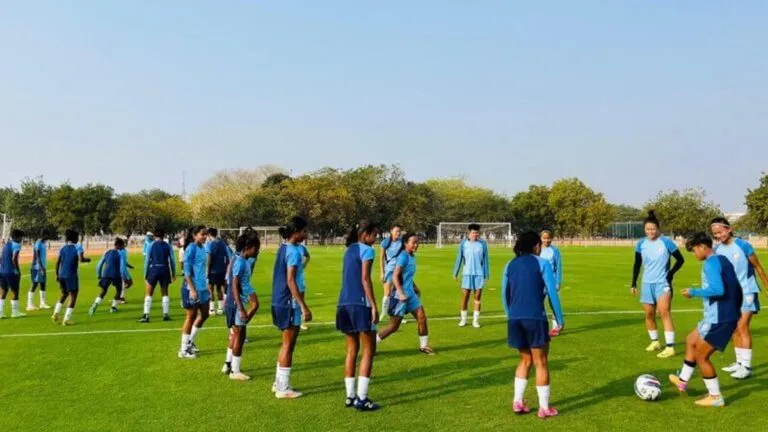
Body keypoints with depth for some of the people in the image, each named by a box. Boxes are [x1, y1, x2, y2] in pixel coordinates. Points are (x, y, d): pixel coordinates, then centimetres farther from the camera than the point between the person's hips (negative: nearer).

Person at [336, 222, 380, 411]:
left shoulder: (349, 250, 18)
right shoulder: (367, 250, -6)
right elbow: (365, 279, -14)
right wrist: (374, 305, -14)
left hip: (344, 303, 8)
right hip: (360, 304, -8)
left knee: (352, 350, 13)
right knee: (368, 350, -1)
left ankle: (350, 396, 15)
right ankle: (361, 398, -3)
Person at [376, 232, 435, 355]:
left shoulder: (412, 256, 8)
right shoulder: (403, 257, -18)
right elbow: (395, 277, -24)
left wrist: (415, 287, 22)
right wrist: (401, 293, -29)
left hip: (410, 294, 8)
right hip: (400, 295, -8)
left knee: (422, 317, 5)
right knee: (394, 326, -1)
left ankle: (424, 346, 20)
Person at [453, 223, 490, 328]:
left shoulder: (483, 243, 0)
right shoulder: (463, 243, 0)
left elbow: (485, 260, 4)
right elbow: (459, 258, 4)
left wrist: (487, 275, 2)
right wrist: (455, 273, 3)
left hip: (479, 274, 0)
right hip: (467, 273, 0)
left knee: (477, 298, 3)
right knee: (465, 297, 3)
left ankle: (476, 320, 12)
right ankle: (463, 319, 16)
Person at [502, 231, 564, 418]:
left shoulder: (510, 265, 12)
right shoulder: (542, 263, -2)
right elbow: (552, 292, -4)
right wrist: (560, 319, 3)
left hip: (515, 318, 5)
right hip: (535, 318, -5)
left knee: (525, 360, 20)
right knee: (541, 363, 6)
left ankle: (518, 402, 17)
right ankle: (544, 408, 12)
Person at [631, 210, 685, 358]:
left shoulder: (666, 242, -10)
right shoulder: (641, 244, 0)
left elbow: (680, 260, 0)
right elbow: (637, 264, 10)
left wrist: (671, 273, -12)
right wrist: (634, 283, 8)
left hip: (663, 283, -4)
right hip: (647, 283, 5)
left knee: (665, 312, -14)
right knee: (649, 314, 10)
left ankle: (670, 347, -13)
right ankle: (655, 342, 29)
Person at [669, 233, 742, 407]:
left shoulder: (711, 263, -17)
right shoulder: (723, 260, 12)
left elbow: (718, 290, -30)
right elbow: (736, 289, 19)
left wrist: (693, 292, -16)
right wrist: (735, 311, 27)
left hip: (718, 318, -10)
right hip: (727, 316, 10)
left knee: (701, 356, 2)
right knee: (691, 340, 22)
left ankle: (715, 397, 11)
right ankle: (683, 381, 30)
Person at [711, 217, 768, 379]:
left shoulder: (743, 245, -15)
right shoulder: (717, 250, 0)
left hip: (747, 292, -5)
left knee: (742, 327, -11)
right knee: (735, 328, 10)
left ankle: (747, 366, -7)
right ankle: (739, 362, 20)